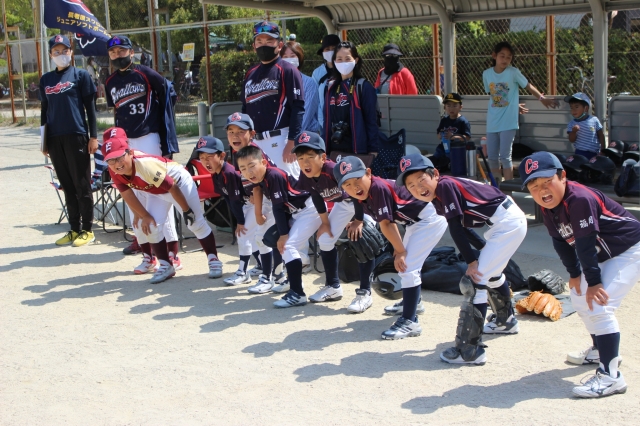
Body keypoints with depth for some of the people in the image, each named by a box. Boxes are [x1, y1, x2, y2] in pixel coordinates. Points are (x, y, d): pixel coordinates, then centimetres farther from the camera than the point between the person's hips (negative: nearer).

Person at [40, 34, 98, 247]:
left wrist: (93, 136, -6)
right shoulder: (46, 79, 14)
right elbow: (44, 109, 18)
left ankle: (87, 229, 7)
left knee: (82, 185, 0)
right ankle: (74, 229, 17)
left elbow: (89, 107, 0)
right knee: (67, 186, 10)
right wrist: (43, 139, 15)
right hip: (54, 139, 5)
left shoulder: (80, 75, 2)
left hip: (77, 136, -4)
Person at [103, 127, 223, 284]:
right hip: (155, 192, 7)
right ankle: (165, 266, 10)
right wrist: (144, 215, -7)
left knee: (196, 223, -7)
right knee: (150, 225, -3)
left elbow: (172, 188, -32)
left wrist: (186, 210, -21)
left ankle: (213, 260, 7)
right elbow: (127, 194, -9)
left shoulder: (145, 165, -41)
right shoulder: (115, 171, -21)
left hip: (178, 181, -6)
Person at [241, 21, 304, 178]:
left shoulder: (288, 70, -3)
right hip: (254, 141, 7)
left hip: (280, 140, -7)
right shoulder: (251, 73, 17)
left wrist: (292, 142, -16)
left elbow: (298, 108, -10)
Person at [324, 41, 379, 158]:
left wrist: (373, 150, -12)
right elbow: (327, 120, 14)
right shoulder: (331, 88, 11)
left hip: (357, 148, -5)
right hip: (334, 149, 5)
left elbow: (371, 120, -7)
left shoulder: (364, 87, -4)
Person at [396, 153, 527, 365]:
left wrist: (471, 261, -18)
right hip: (507, 221, 11)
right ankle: (506, 321, 55)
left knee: (475, 280, -14)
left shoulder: (446, 186, -18)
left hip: (508, 223, -11)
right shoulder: (438, 199, 8)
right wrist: (485, 249, 10)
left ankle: (470, 351, -13)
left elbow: (455, 228, -19)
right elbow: (460, 228, 14)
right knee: (490, 272, 31)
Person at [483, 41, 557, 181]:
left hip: (508, 122, -4)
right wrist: (512, 105, 11)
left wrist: (542, 98, -5)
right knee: (492, 157, 9)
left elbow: (528, 86, 3)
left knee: (505, 156, -9)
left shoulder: (513, 72, -7)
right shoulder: (487, 74, 2)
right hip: (492, 122, 4)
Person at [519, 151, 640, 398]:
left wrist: (593, 281, -23)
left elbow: (586, 243, -28)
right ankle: (601, 350, 41)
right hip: (604, 255, 10)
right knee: (580, 297, 21)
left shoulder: (580, 200, -32)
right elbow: (561, 241, 4)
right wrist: (575, 274, 1)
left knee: (599, 303, -20)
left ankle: (610, 376, -18)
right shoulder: (548, 207, -5)